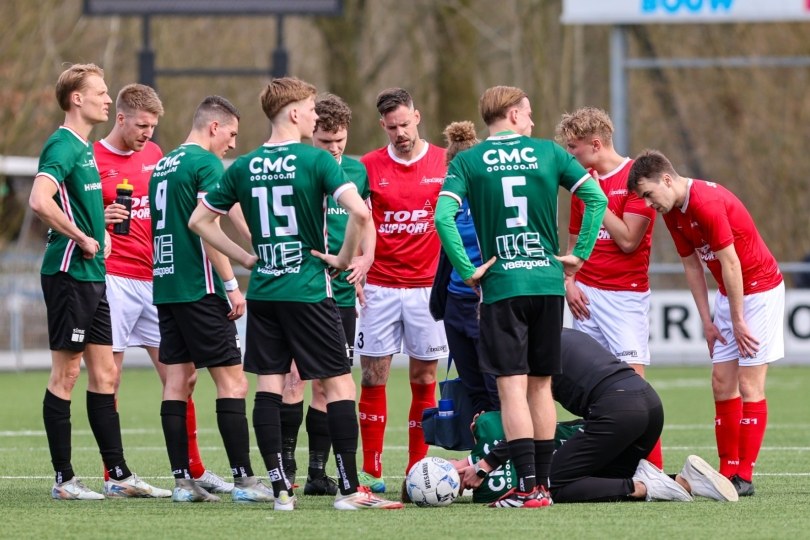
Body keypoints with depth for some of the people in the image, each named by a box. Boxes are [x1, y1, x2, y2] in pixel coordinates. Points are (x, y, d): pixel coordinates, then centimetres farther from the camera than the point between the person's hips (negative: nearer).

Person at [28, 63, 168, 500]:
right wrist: (81, 238, -20)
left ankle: (119, 475, 13)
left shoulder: (84, 148, 16)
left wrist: (98, 233, 12)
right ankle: (63, 479, 0)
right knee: (66, 373, -4)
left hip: (92, 275, 10)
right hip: (68, 273, -10)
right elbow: (40, 201, -28)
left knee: (104, 374, 10)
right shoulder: (63, 146, -14)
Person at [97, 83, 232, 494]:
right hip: (115, 278, -6)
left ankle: (193, 470, 10)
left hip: (156, 277, 6)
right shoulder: (93, 159, -4)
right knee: (108, 379, -4)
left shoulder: (154, 153, 13)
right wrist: (100, 218, -21)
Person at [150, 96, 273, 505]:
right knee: (231, 380, -5)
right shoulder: (206, 164, -9)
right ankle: (244, 481, -8)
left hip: (165, 285, 8)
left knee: (177, 379, 7)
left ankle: (182, 481, 5)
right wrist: (232, 285, -14)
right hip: (199, 288, -8)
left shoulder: (163, 166, 16)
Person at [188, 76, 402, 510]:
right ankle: (348, 488, -1)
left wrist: (245, 257, 13)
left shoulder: (244, 167, 5)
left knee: (269, 384, 5)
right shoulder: (316, 160, -9)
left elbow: (199, 221, 11)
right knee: (338, 384, 1)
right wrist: (344, 259, -7)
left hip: (263, 292, 5)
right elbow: (360, 212, -22)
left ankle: (279, 486, 1)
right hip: (308, 291, -5)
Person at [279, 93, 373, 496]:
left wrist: (366, 256, 4)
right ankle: (285, 465, -5)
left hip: (342, 293, 4)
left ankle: (317, 472, 10)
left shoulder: (357, 170, 10)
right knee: (295, 375, -11)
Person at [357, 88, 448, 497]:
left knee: (424, 379, 2)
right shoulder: (369, 167, 1)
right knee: (373, 377, -1)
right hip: (379, 289, 0)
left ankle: (418, 473, 8)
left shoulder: (445, 164, 0)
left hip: (427, 286, 0)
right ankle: (371, 473, 4)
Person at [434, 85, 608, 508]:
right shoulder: (548, 153, 4)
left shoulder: (467, 162, 0)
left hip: (502, 285, -2)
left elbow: (443, 217, -13)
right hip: (548, 282, 2)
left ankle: (528, 487, -11)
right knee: (541, 385, 13)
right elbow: (596, 198, 0)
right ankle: (542, 482, 15)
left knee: (512, 387, -4)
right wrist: (579, 254, 5)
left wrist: (467, 270, -8)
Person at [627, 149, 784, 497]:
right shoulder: (672, 212, 2)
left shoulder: (707, 203, -25)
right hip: (728, 294, 9)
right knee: (721, 383, 4)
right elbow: (692, 265, 9)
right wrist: (707, 321, 6)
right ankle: (727, 472, 8)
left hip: (759, 289, -9)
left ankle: (744, 477, -7)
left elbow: (730, 263, -23)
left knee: (749, 383, -8)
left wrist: (738, 321, -17)